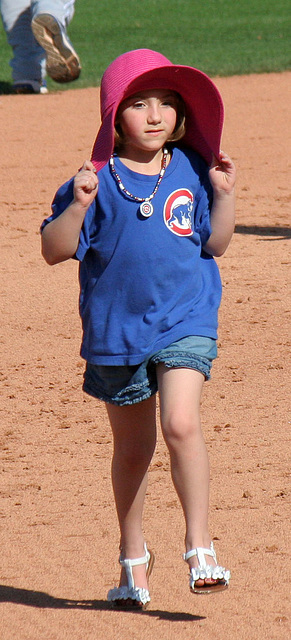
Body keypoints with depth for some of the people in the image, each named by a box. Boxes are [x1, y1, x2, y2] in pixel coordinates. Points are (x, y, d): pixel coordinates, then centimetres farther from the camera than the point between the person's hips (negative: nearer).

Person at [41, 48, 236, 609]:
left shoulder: (190, 172, 1)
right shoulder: (97, 181, -6)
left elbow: (214, 244, 8)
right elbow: (54, 250, -8)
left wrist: (223, 195, -7)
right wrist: (78, 205, -24)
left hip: (185, 323, 0)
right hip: (116, 328, 0)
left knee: (181, 423, -21)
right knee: (132, 446, 14)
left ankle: (199, 544, -11)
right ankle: (133, 554, 32)